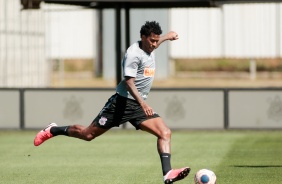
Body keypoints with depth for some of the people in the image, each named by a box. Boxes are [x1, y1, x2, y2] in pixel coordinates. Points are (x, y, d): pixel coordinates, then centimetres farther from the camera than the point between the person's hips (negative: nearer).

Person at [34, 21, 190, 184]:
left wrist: (166, 37, 42)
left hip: (139, 106, 8)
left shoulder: (150, 49, 9)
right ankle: (53, 131, 25)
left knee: (165, 133, -12)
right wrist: (143, 104, -37)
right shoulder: (134, 53, -19)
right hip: (123, 101, -8)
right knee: (88, 134, 2)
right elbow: (129, 83, -27)